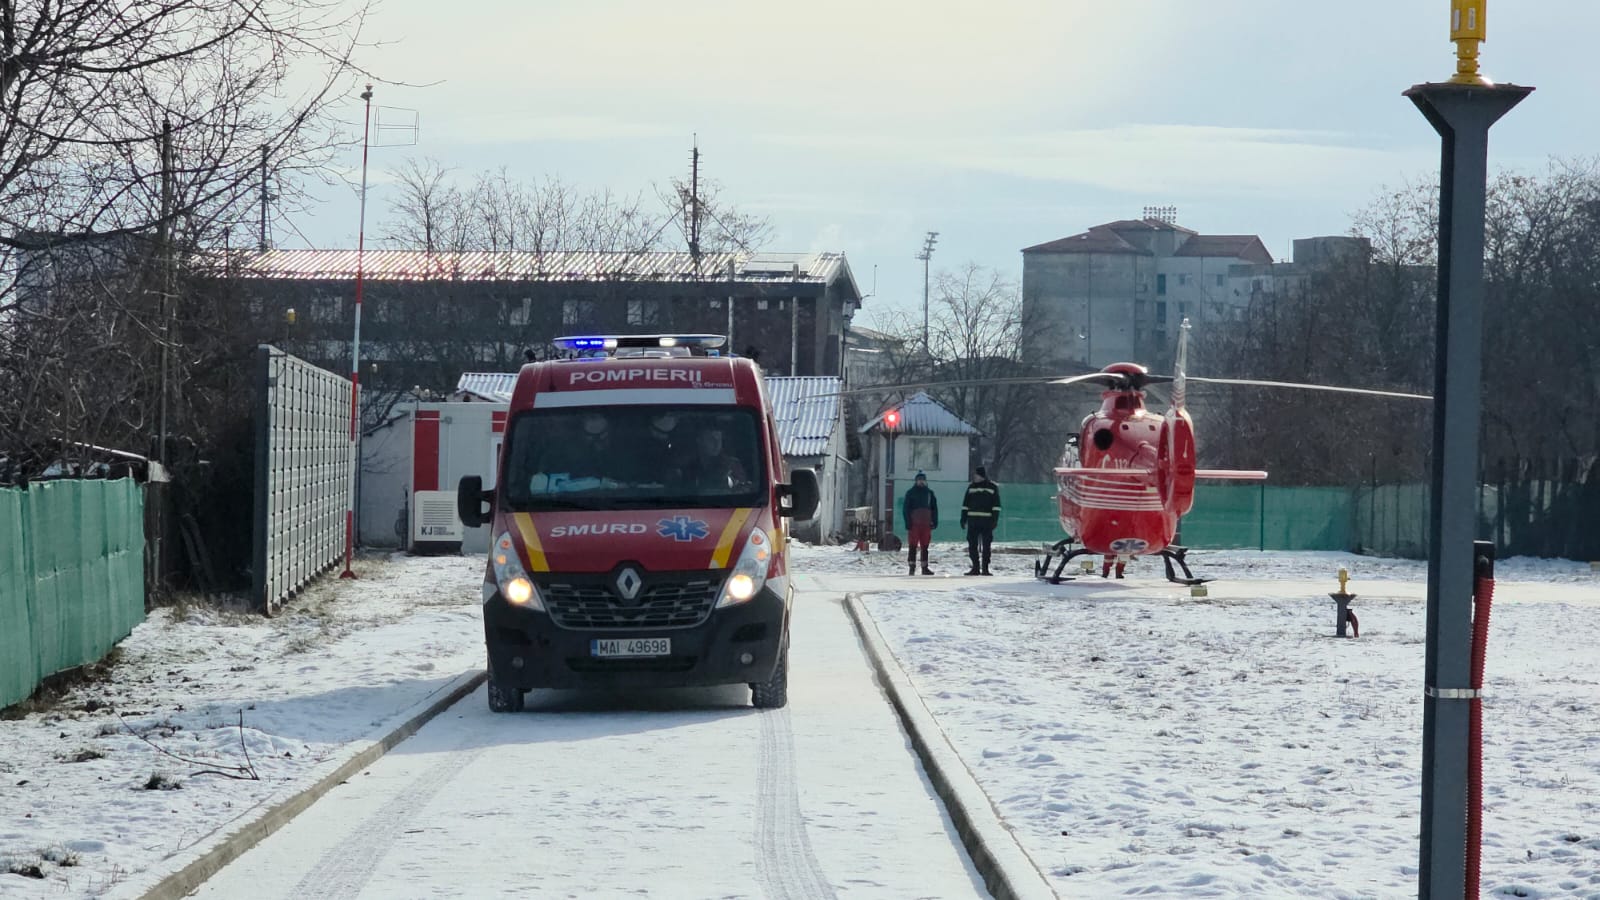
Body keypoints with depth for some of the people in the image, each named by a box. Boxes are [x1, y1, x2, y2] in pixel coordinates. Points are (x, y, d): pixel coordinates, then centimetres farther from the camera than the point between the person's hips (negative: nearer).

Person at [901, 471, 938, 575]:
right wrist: (908, 523, -9)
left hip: (926, 524, 3)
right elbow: (905, 509, 0)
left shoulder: (929, 493, 14)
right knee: (913, 546, -4)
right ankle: (912, 568, -3)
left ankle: (925, 568, 10)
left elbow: (934, 508, 15)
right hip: (914, 524, -3)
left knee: (925, 547, 6)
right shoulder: (910, 493, 4)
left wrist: (935, 522, 5)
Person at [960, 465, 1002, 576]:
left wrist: (994, 520, -8)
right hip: (973, 520, 3)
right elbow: (965, 504, 13)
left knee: (986, 546, 0)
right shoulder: (971, 487, 11)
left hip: (986, 521, -3)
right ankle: (975, 567, 9)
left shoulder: (992, 487, 2)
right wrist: (963, 519, 7)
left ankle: (985, 568, 5)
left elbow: (996, 506, 0)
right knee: (972, 545, 2)